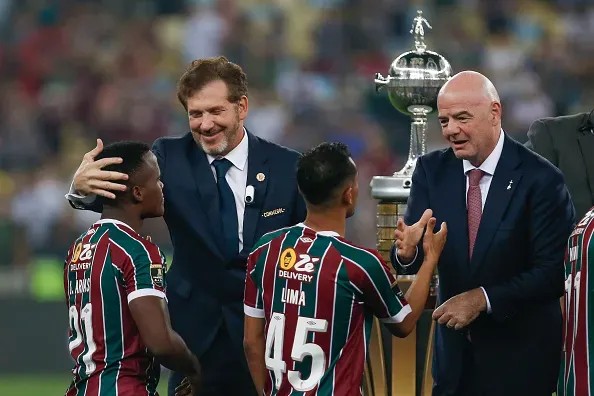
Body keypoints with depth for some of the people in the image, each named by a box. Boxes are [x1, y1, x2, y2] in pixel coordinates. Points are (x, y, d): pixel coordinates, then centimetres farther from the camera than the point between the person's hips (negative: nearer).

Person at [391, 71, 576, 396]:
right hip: (454, 350, 4)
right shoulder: (432, 171, 0)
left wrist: (482, 299, -23)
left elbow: (554, 272, -15)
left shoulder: (539, 179, -14)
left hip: (519, 356, -4)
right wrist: (407, 250, -29)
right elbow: (416, 256, -6)